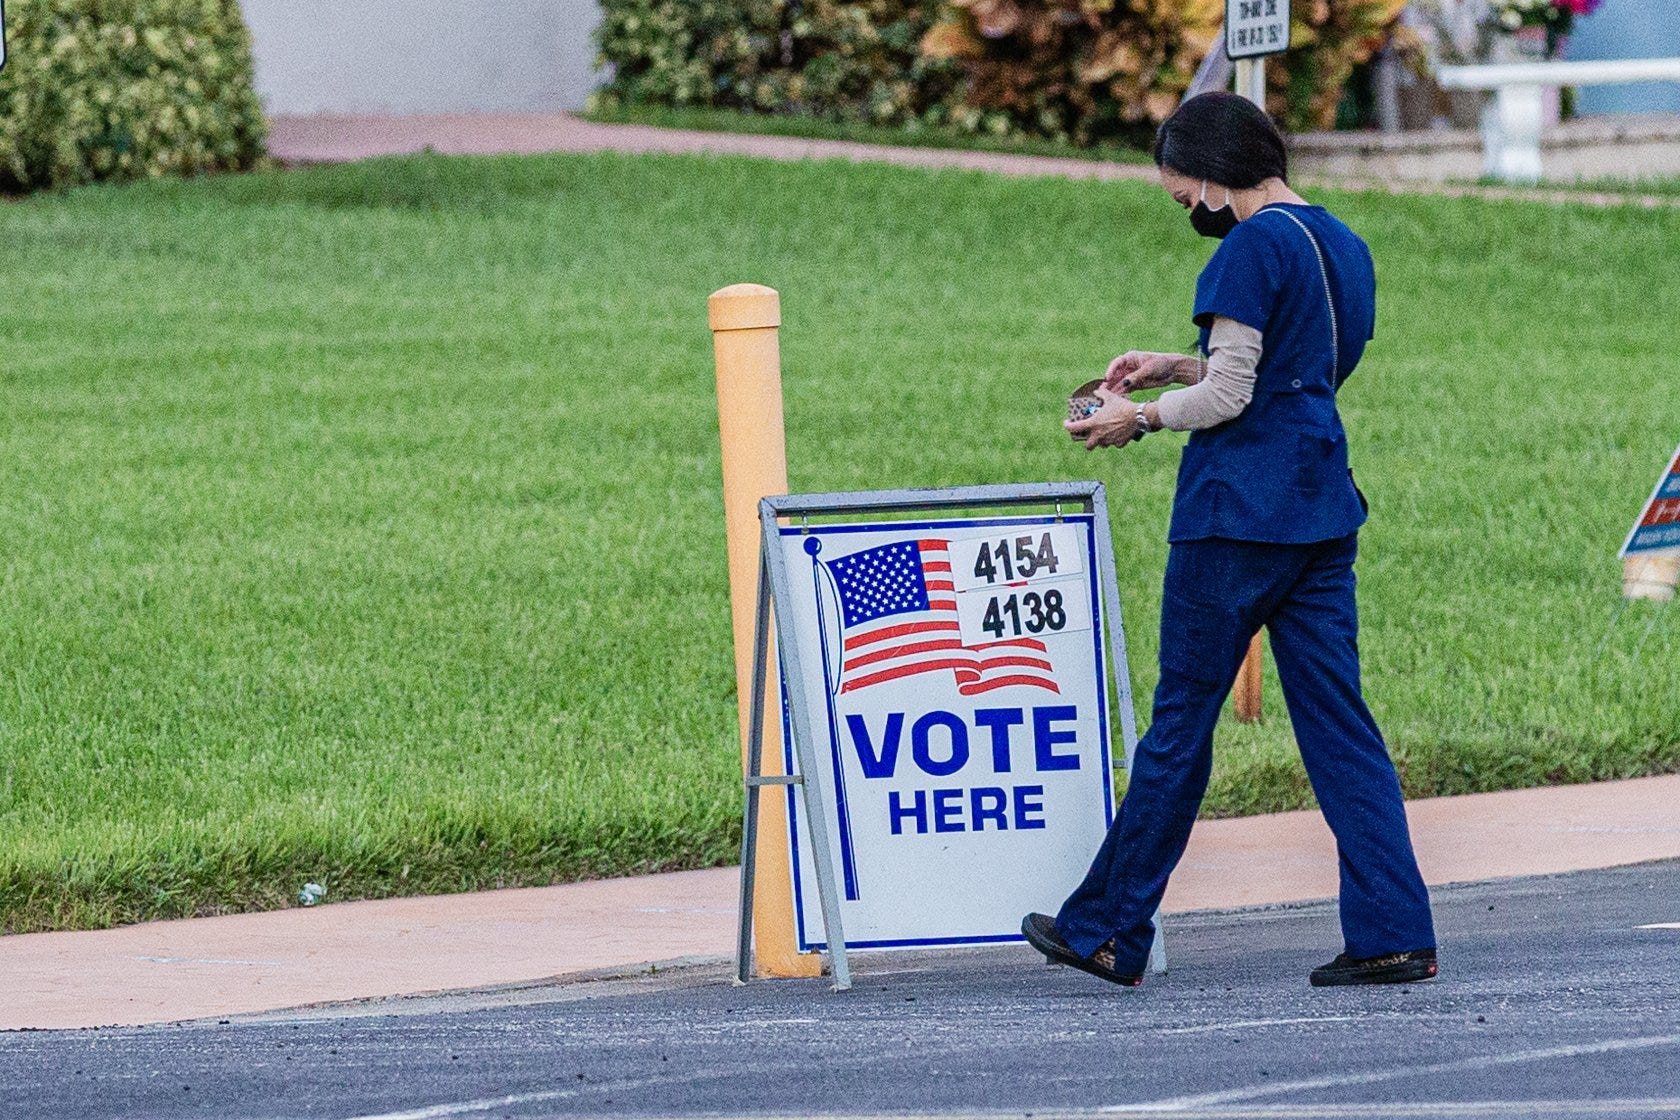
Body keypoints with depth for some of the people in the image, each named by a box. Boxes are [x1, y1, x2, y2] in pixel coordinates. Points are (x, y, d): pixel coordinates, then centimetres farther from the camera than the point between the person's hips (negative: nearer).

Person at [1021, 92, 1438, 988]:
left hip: (1236, 512, -8)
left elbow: (1228, 398, -15)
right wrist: (1177, 368, 22)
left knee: (1181, 723, 1)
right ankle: (1393, 934, -3)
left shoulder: (1253, 249, -13)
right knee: (1338, 722, 5)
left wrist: (1141, 419, 1)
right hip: (1323, 512, 8)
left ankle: (1108, 931, 10)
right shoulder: (1343, 246, 14)